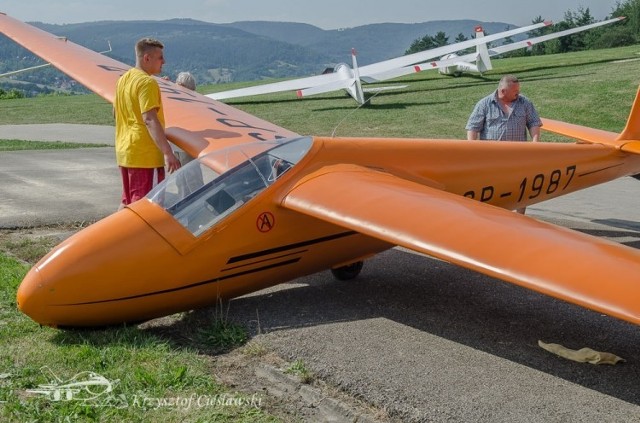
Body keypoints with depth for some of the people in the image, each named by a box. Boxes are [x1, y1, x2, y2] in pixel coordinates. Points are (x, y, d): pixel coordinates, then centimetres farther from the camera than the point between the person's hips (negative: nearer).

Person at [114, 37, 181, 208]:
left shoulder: (123, 79, 13)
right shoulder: (147, 82, -15)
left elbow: (115, 112, 23)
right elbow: (150, 119, -24)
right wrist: (168, 152, -27)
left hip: (124, 151, 9)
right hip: (145, 155, -9)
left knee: (127, 202, 18)